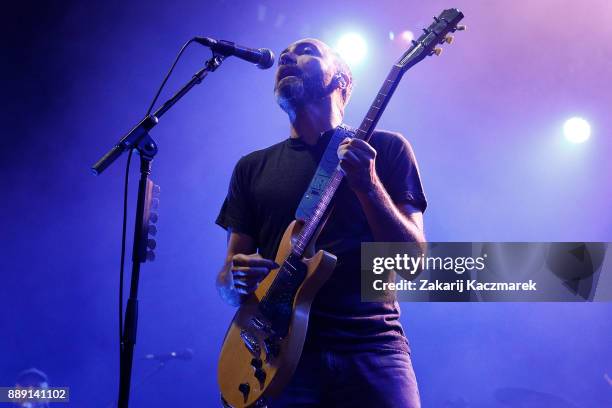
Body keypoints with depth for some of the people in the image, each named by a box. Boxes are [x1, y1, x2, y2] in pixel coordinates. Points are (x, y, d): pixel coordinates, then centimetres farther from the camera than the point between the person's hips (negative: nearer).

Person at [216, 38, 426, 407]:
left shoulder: (385, 148, 5)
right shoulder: (252, 167, 12)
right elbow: (227, 278, 12)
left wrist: (367, 185, -18)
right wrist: (235, 283, -12)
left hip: (371, 349, -2)